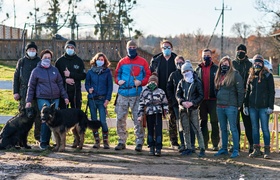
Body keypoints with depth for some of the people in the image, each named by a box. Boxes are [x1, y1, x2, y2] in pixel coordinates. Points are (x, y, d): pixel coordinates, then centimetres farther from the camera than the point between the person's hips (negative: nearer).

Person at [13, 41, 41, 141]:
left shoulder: (40, 62, 8)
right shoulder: (21, 62, 10)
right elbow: (16, 77, 10)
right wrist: (15, 92, 2)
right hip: (24, 93, 1)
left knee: (38, 115, 0)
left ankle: (38, 135, 9)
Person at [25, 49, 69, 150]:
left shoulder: (54, 70, 13)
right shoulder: (36, 71, 4)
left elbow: (60, 84, 16)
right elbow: (31, 87, 5)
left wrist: (65, 96, 10)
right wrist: (29, 101, 0)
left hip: (55, 99, 4)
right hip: (42, 98, -4)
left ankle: (47, 141, 13)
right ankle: (43, 142, -2)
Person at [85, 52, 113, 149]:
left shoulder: (107, 72, 2)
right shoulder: (90, 71, 8)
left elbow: (110, 86, 1)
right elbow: (87, 83, 13)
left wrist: (107, 99, -7)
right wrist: (89, 89, -9)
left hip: (102, 100, -2)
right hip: (92, 99, 3)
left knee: (103, 121, -8)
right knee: (94, 121, 6)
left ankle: (105, 141, 5)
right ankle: (97, 141, 15)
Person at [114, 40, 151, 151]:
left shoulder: (142, 62, 5)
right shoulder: (122, 62, 13)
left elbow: (148, 76, 3)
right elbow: (117, 74, 16)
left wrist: (141, 82, -15)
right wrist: (118, 81, -4)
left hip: (137, 94, -3)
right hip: (123, 94, 3)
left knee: (137, 119, -3)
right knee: (120, 118, 4)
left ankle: (139, 142, 3)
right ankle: (122, 141, 15)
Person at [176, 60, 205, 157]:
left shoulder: (197, 82, -1)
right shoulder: (181, 82, 11)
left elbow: (201, 96, -3)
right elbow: (178, 95, 9)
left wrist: (192, 102, -16)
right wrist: (182, 102, -11)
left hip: (193, 109, -4)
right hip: (183, 109, 4)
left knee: (197, 129, -7)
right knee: (185, 129, 8)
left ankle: (202, 148, -4)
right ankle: (188, 148, 16)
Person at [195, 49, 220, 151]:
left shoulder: (216, 68, 2)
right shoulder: (198, 69, 11)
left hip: (213, 99, -3)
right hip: (201, 100, 3)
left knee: (214, 122, 0)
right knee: (203, 122, 9)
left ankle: (215, 144, 5)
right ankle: (204, 143, 15)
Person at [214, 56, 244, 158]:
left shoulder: (235, 75, -6)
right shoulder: (219, 76, 15)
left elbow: (240, 91, -8)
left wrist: (239, 105, -8)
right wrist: (217, 101, 14)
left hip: (231, 106, -7)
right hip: (219, 106, 7)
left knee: (233, 129, -4)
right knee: (223, 129, 13)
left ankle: (236, 150, 1)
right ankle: (224, 149, 21)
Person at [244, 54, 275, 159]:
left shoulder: (268, 76, -1)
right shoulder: (251, 76, 13)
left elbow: (272, 92, -3)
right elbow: (247, 91, 17)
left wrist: (270, 106, -11)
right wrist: (246, 106, 11)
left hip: (263, 107, -5)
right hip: (252, 107, 5)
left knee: (265, 128, -2)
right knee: (255, 129, 7)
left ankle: (267, 150, 6)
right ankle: (256, 150, 14)